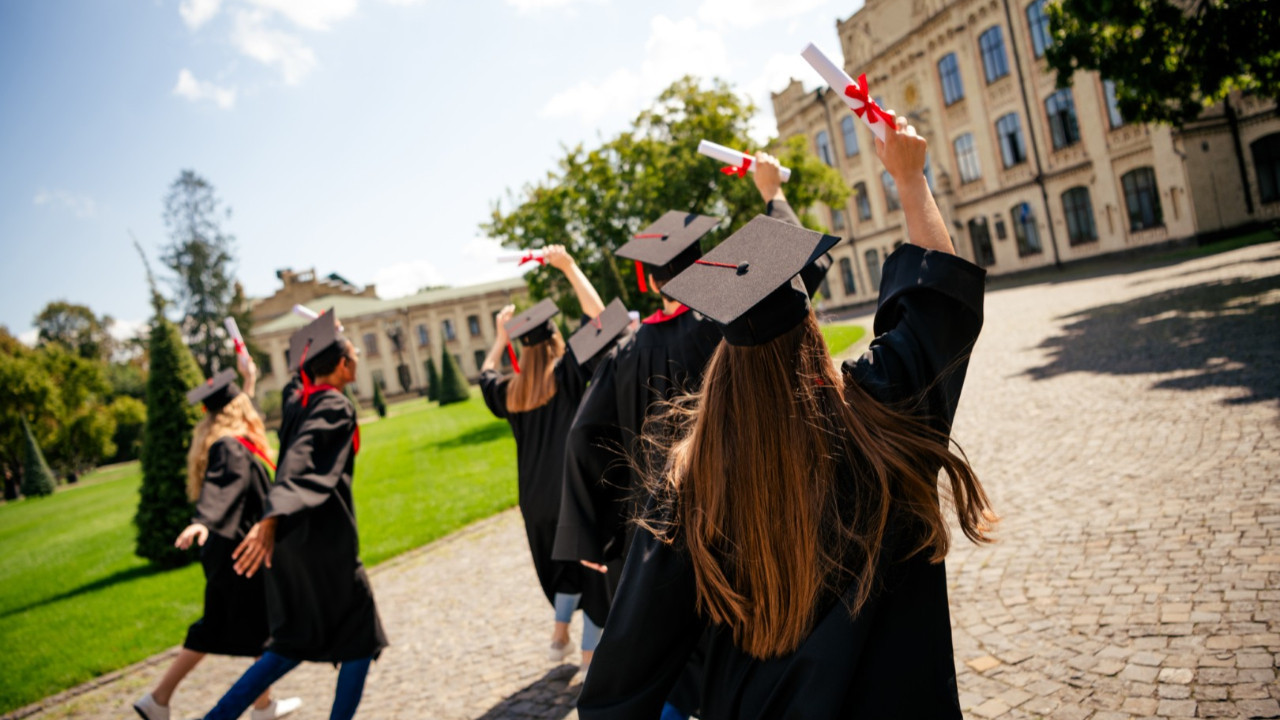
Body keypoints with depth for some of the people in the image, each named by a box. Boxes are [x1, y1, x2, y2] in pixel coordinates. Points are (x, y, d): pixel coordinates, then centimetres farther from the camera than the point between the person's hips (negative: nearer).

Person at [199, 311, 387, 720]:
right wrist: (272, 520, -43)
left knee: (297, 642, 20)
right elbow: (301, 465, -31)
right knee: (361, 640, 9)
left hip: (291, 541, 8)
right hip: (324, 541, -8)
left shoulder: (298, 401, 8)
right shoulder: (336, 408, -16)